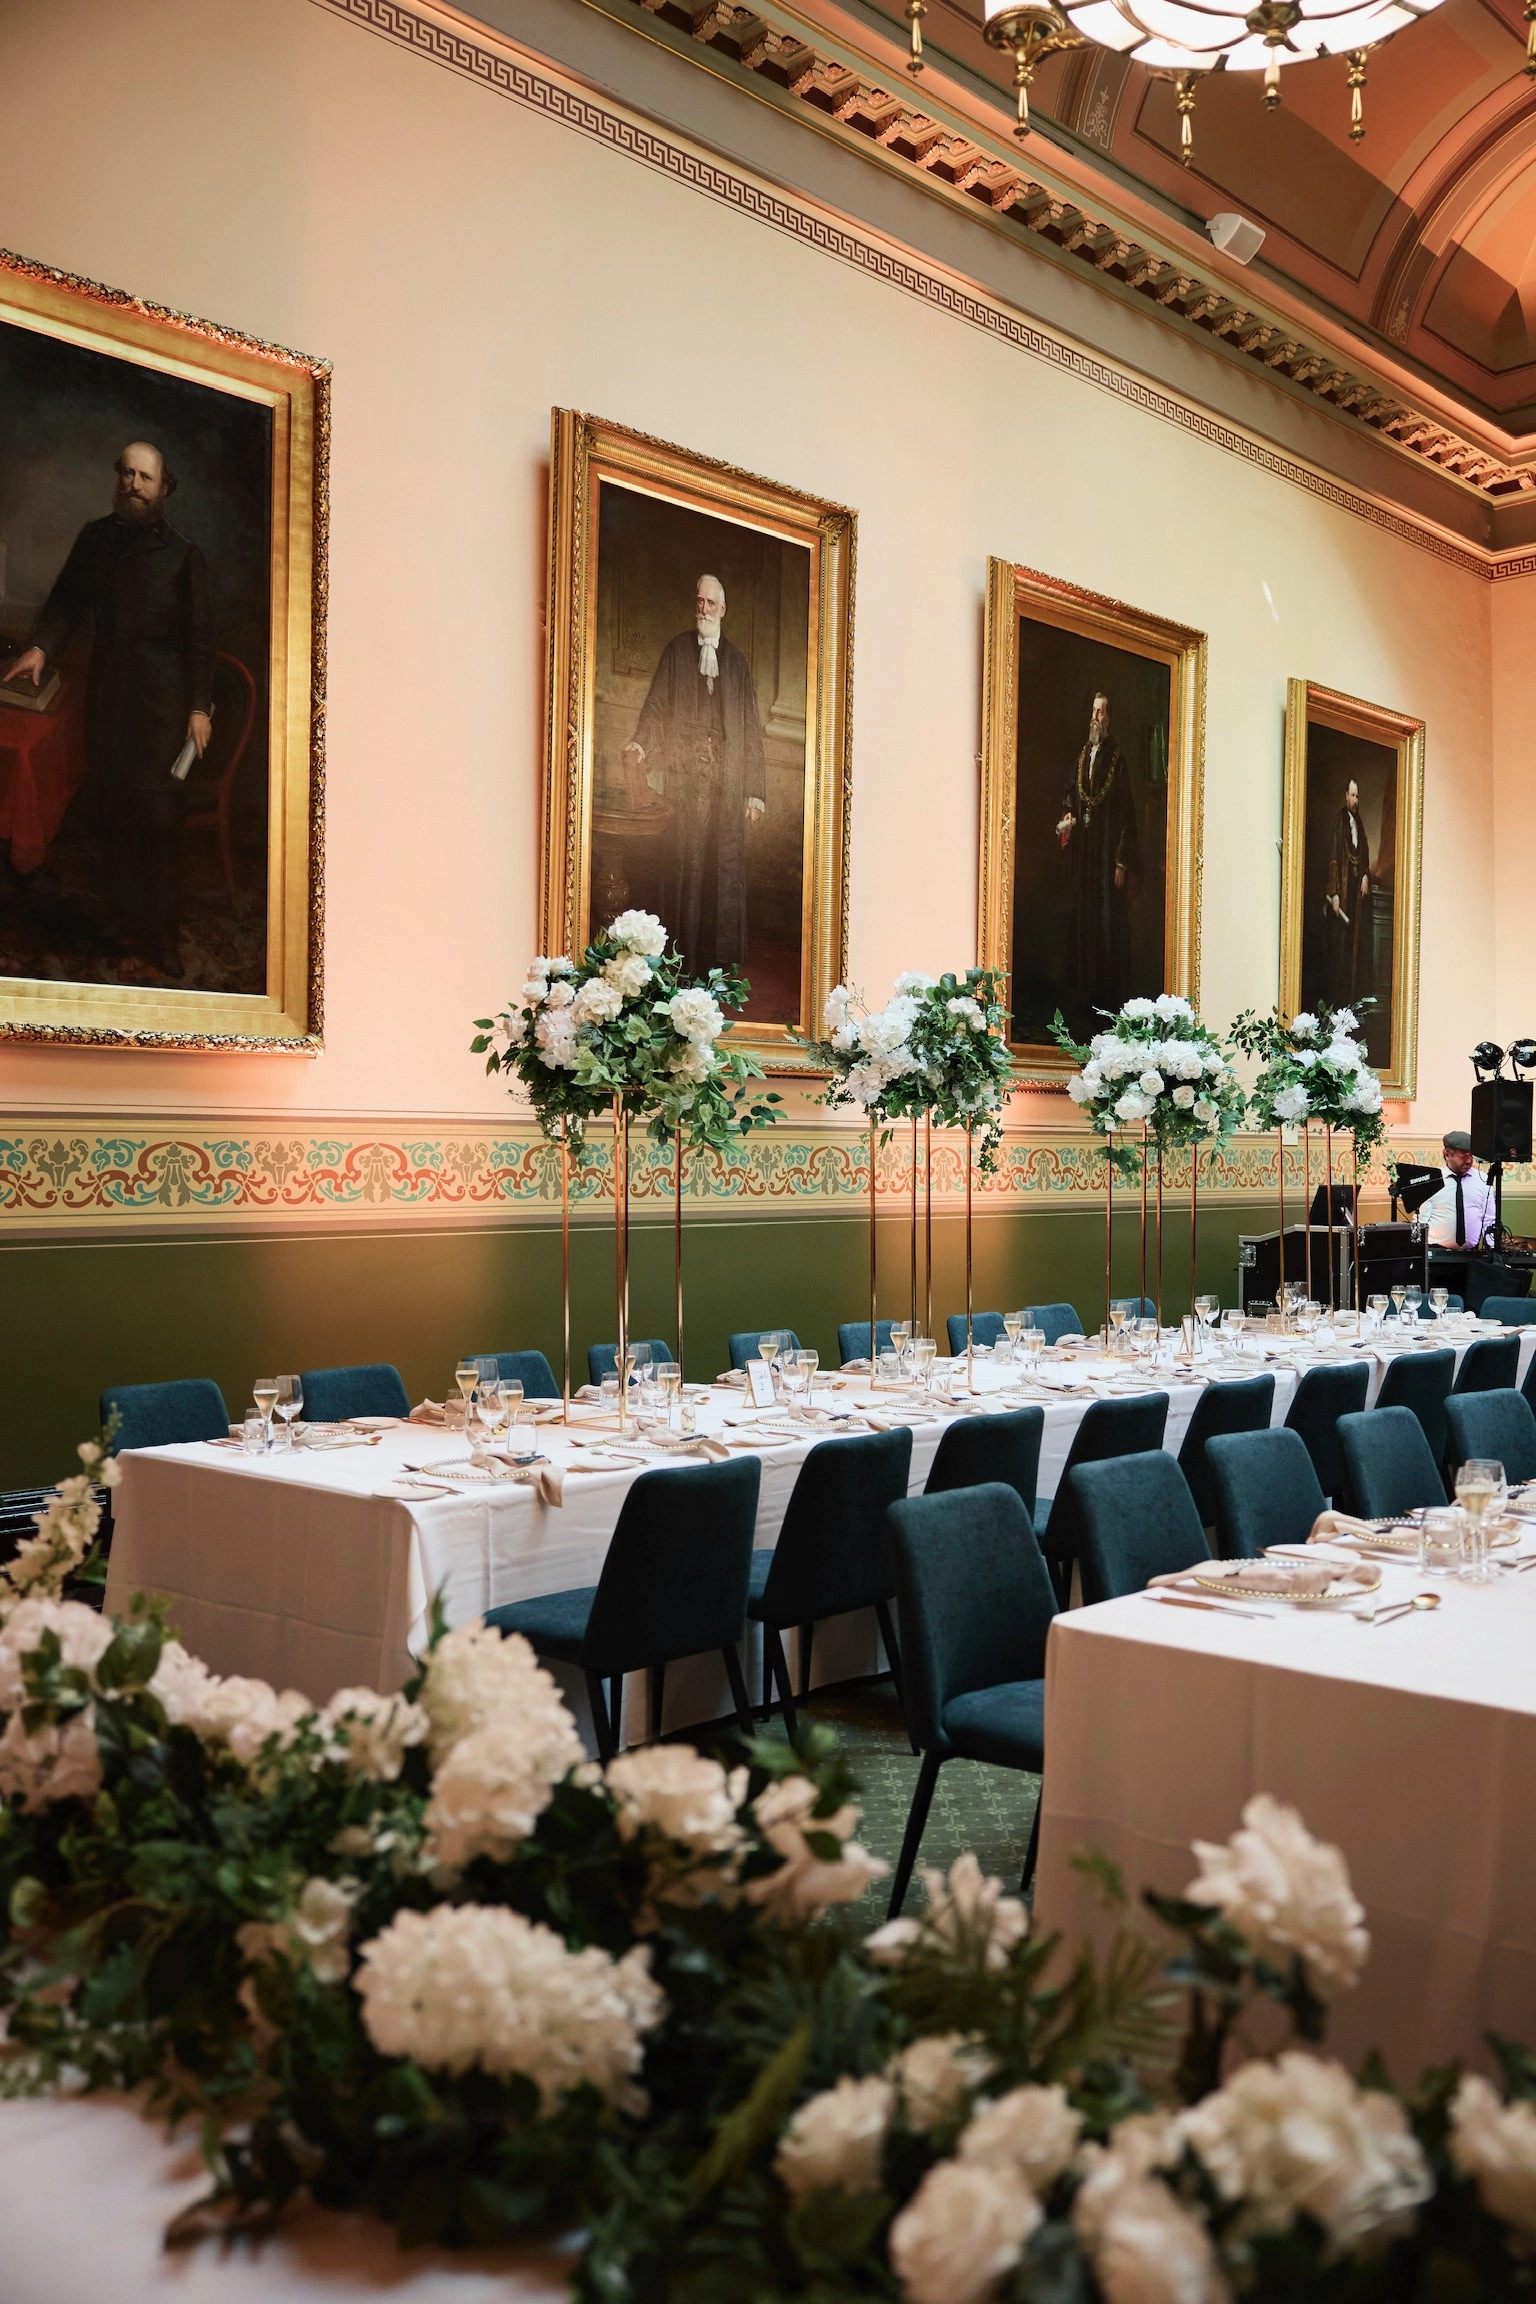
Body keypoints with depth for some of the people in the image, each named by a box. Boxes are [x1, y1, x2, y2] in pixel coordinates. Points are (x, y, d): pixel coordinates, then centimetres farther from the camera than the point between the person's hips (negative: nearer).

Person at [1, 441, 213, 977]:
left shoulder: (181, 554, 0)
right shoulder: (95, 537, 10)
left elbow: (199, 635, -1)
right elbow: (68, 598, 13)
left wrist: (200, 707, -6)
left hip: (162, 693, -4)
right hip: (106, 686, 4)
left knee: (158, 813, -7)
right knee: (110, 806, 5)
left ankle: (158, 933, -1)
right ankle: (124, 917, 16)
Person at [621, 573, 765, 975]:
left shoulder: (738, 662, 13)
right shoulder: (676, 651, 11)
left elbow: (752, 730, 11)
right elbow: (656, 706, 5)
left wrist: (755, 792, 4)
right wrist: (640, 744, -16)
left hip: (728, 783, 1)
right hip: (687, 777, -1)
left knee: (727, 870, -1)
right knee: (686, 865, -4)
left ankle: (723, 962, 5)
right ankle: (687, 963, 1)